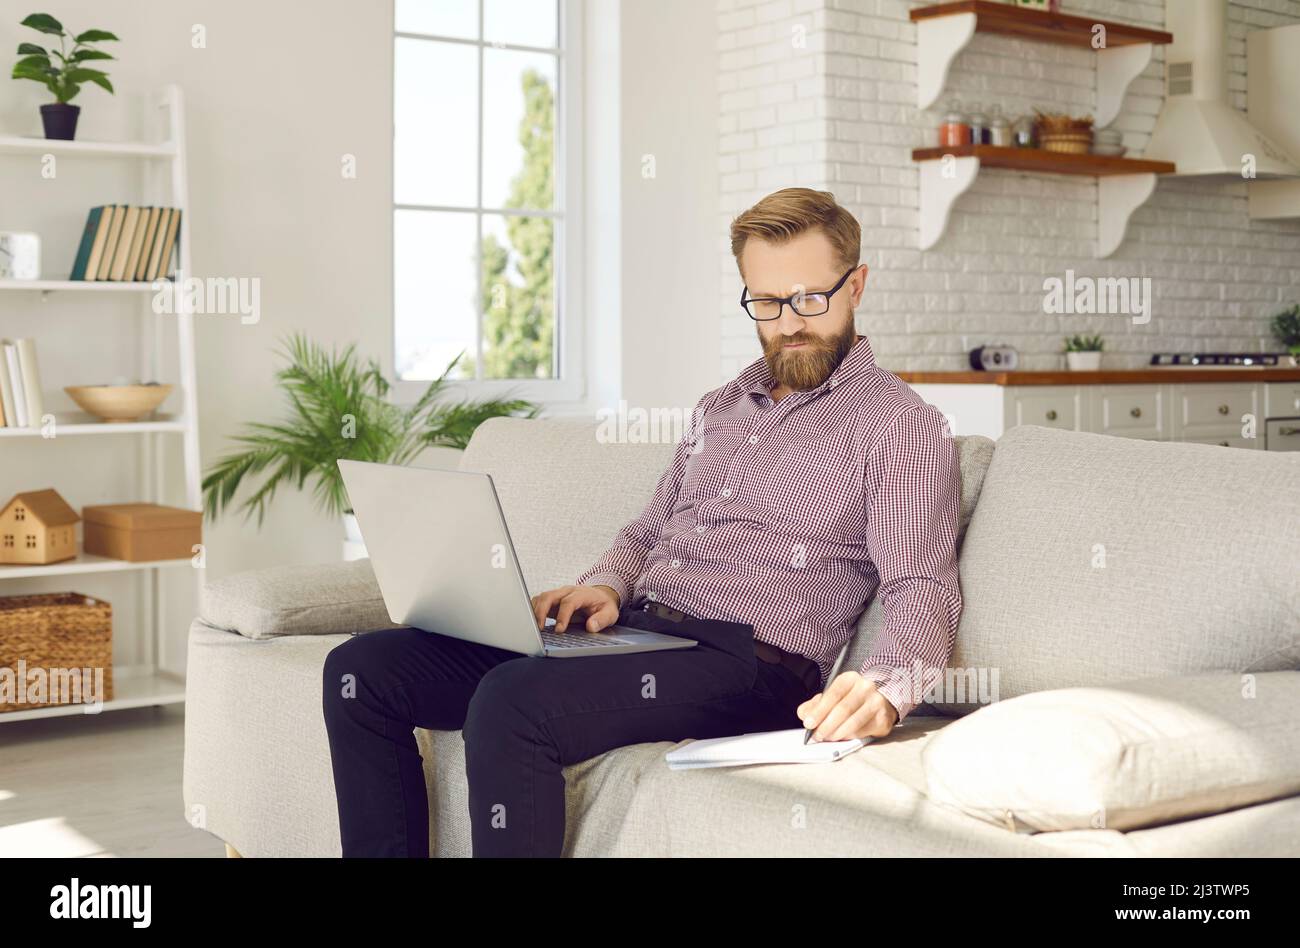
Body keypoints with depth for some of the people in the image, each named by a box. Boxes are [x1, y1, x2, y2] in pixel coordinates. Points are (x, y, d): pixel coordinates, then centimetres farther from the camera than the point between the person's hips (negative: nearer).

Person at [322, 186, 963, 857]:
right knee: (362, 670, -6)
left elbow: (923, 591, -10)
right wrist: (607, 584, 5)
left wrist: (883, 689, -31)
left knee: (514, 701, -35)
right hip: (631, 629, 8)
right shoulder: (720, 407, 24)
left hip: (742, 661, -7)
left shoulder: (901, 426, 1)